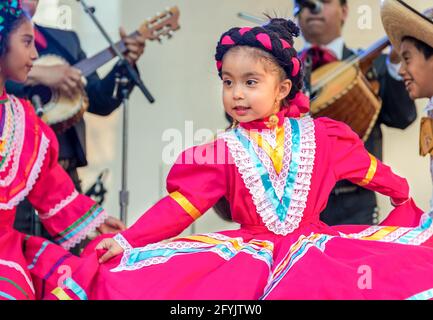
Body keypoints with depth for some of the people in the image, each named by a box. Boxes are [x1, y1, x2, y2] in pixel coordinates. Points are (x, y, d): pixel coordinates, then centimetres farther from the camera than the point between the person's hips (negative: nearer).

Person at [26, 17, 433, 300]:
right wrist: (127, 240, -17)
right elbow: (179, 204, -6)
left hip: (314, 241, 1)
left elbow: (368, 168, 17)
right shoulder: (224, 150, 0)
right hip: (250, 248, -1)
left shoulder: (319, 135, 2)